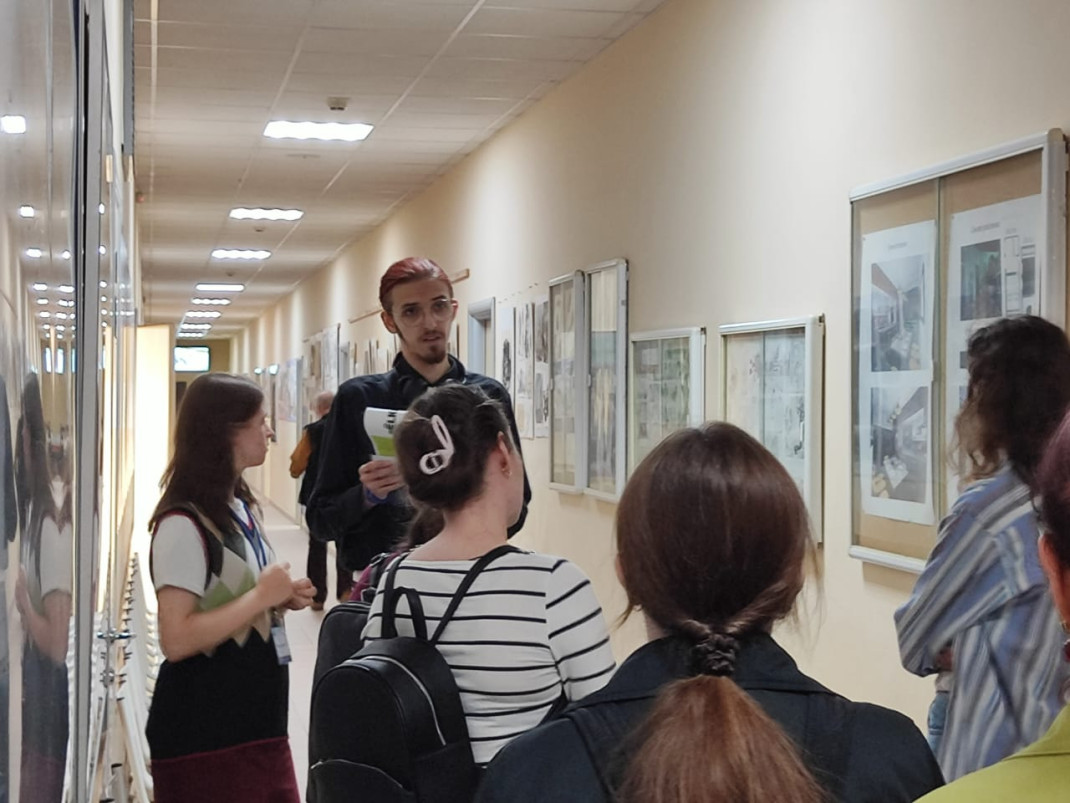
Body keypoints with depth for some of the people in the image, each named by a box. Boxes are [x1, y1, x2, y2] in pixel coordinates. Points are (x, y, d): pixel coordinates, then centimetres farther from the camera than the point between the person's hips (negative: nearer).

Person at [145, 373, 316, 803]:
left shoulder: (239, 508, 11)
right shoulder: (183, 524, -18)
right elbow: (176, 640, -24)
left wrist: (281, 598, 4)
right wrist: (261, 597, -19)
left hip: (256, 720, 8)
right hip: (204, 735, -8)